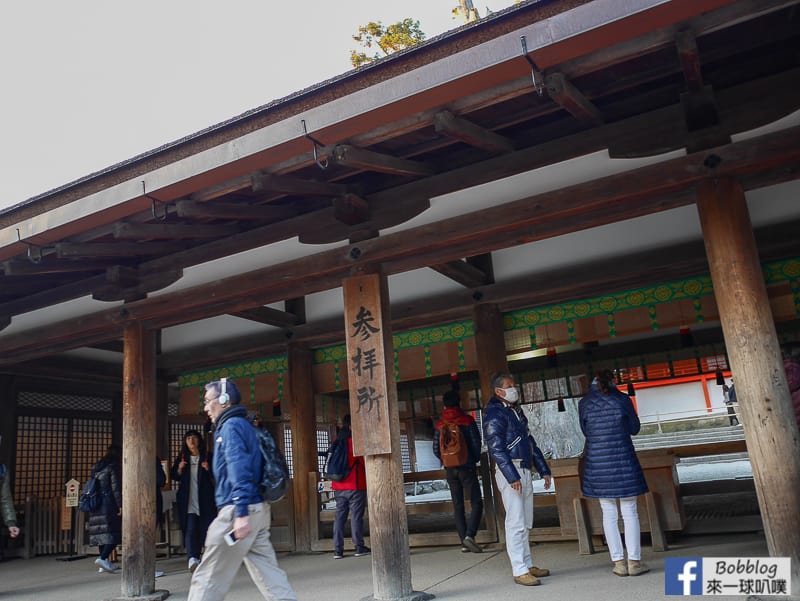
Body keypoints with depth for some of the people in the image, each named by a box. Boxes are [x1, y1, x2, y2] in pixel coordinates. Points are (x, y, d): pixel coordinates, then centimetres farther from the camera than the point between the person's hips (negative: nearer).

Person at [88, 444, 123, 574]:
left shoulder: (96, 468, 16)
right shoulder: (113, 467, -7)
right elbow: (116, 488, -13)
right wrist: (120, 505, -13)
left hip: (96, 505, 8)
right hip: (109, 504, -8)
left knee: (101, 533, 9)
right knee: (115, 532, -6)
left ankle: (106, 563, 12)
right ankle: (103, 558, -18)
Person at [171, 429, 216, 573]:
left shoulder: (208, 457, 5)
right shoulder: (181, 458, 12)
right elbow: (174, 476, 13)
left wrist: (208, 469, -15)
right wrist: (179, 469, -8)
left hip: (205, 500, 0)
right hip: (188, 500, 0)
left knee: (206, 528, 1)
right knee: (190, 529, -13)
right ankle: (193, 558, -24)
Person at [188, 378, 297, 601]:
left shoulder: (231, 426, -8)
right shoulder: (245, 425, 20)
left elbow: (239, 470, -20)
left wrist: (241, 513, -27)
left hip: (238, 510, -9)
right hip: (258, 509, 9)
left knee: (208, 578, 0)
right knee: (267, 572, 8)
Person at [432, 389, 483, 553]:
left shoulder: (440, 425, 4)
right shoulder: (467, 420, -5)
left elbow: (436, 450, 2)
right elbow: (476, 443, -7)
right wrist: (475, 459, 10)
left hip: (450, 470, 4)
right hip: (467, 467, -4)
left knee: (457, 506, 9)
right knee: (476, 503, -1)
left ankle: (464, 542, 7)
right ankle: (469, 535, -20)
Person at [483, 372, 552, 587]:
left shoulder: (517, 411, 18)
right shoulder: (494, 414, -10)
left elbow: (530, 441, 22)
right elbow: (496, 448, -17)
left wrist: (543, 470, 19)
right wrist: (512, 477, -22)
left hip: (525, 471, 9)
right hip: (510, 472, -9)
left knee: (525, 524, 14)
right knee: (516, 524, -7)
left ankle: (528, 564, 23)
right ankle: (519, 571, -3)